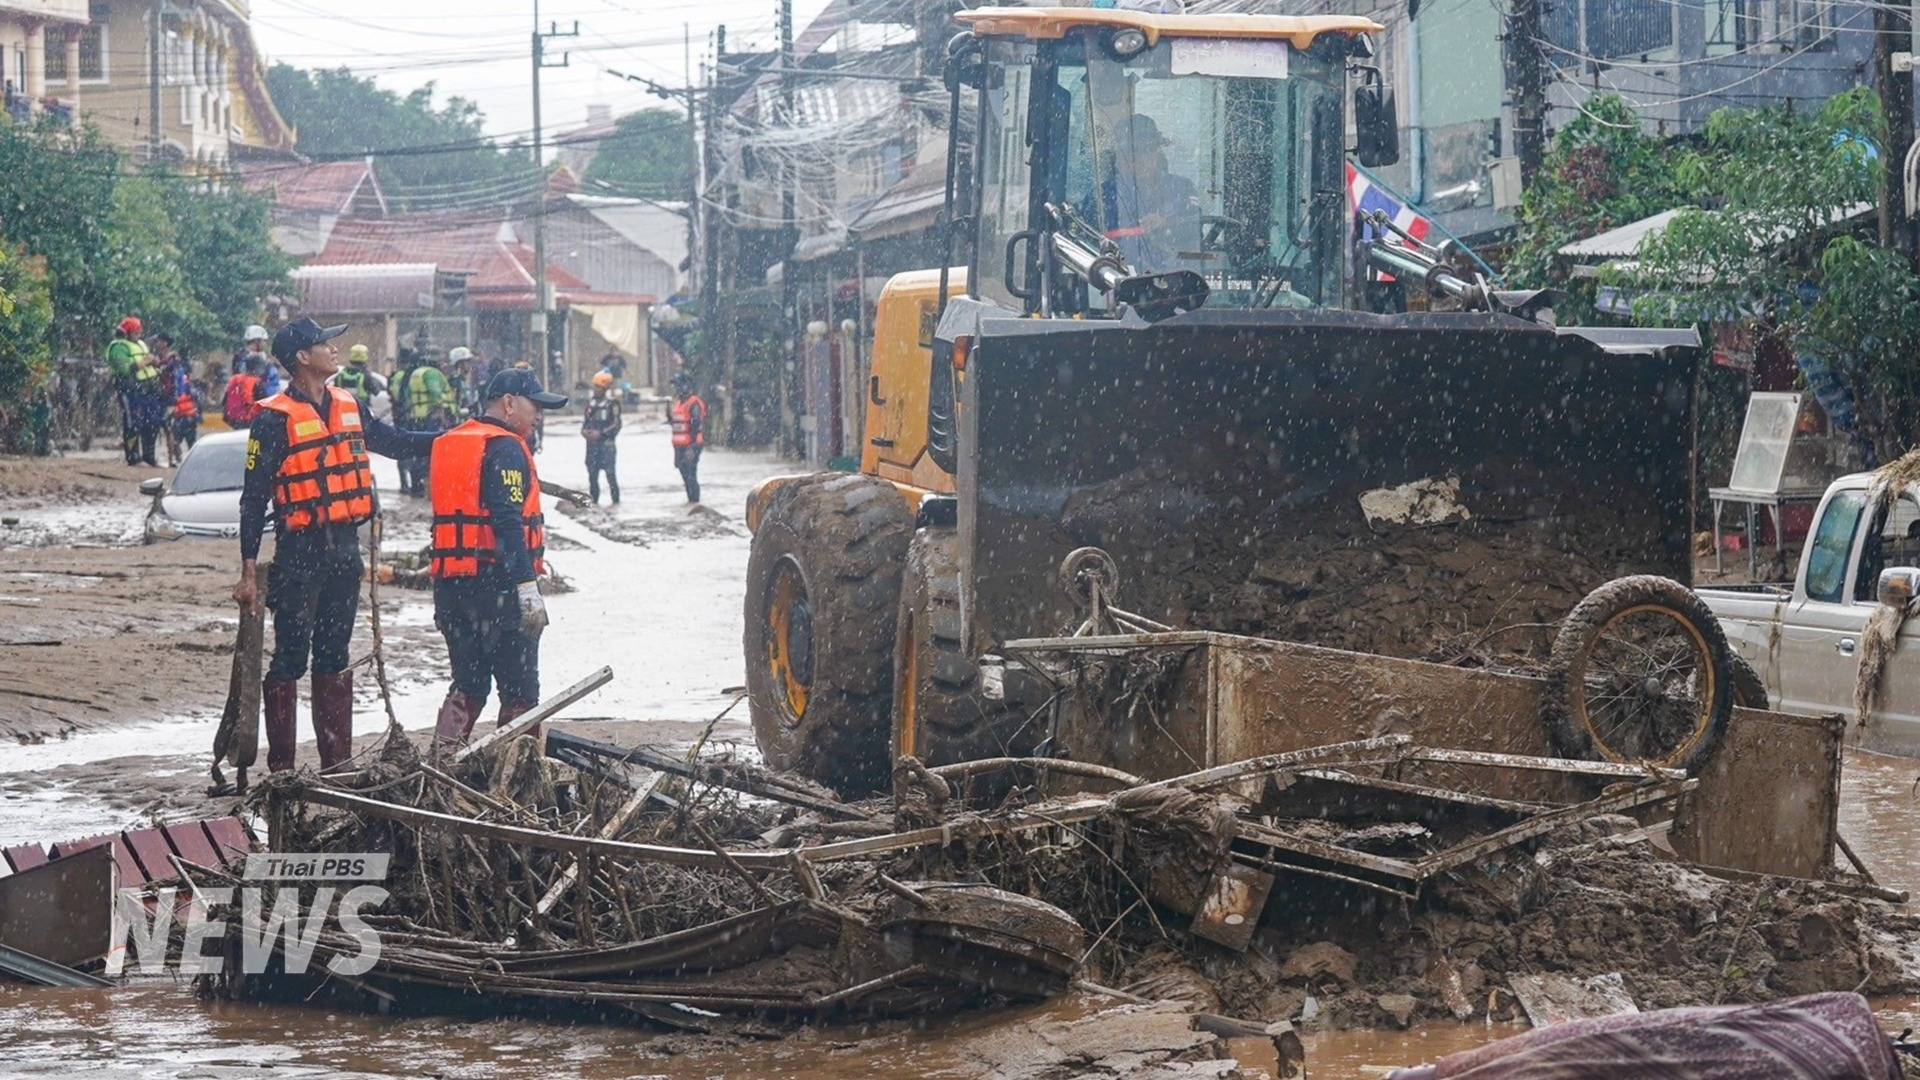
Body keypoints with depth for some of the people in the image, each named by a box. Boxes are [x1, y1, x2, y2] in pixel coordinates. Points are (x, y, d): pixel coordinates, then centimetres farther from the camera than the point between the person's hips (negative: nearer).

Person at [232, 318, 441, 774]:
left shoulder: (347, 407, 9)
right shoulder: (275, 419, -10)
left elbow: (395, 442, 25)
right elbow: (254, 499, -9)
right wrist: (249, 570, -12)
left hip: (345, 548, 7)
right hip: (300, 550, -7)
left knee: (334, 657, 12)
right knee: (291, 658, -4)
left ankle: (337, 764, 18)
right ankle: (281, 768, 1)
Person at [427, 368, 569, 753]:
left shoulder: (447, 444, 17)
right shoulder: (505, 448, -10)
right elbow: (508, 522, -21)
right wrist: (528, 586, -24)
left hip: (450, 586, 8)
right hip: (497, 586, -8)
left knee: (468, 685, 14)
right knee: (520, 691, 0)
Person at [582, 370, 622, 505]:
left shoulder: (612, 403, -7)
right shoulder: (591, 403, 12)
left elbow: (616, 424, -9)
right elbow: (586, 421, 20)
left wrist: (601, 433, -17)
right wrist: (584, 430, -2)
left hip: (606, 442, -6)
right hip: (591, 443, 6)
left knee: (610, 473, -6)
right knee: (592, 474, 7)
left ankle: (616, 501, 2)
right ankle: (594, 500, 16)